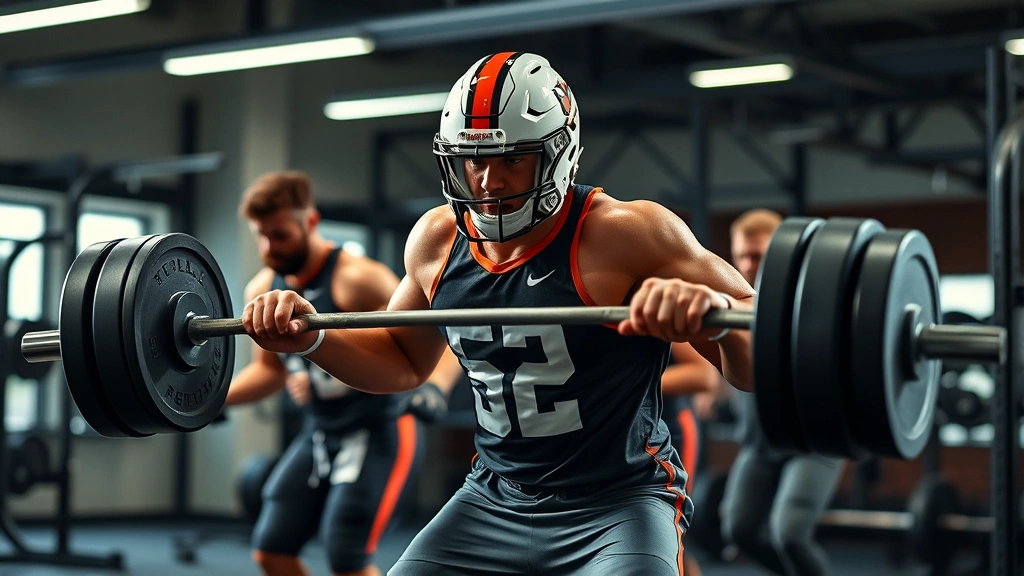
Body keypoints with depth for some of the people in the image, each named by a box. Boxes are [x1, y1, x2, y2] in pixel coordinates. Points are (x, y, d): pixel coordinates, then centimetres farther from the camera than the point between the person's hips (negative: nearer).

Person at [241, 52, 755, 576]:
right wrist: (310, 340, 3)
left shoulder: (621, 235, -17)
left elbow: (755, 370, -17)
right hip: (494, 502, 5)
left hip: (617, 507, -5)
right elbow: (404, 360, 20)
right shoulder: (437, 241, 0)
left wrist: (714, 307, -39)